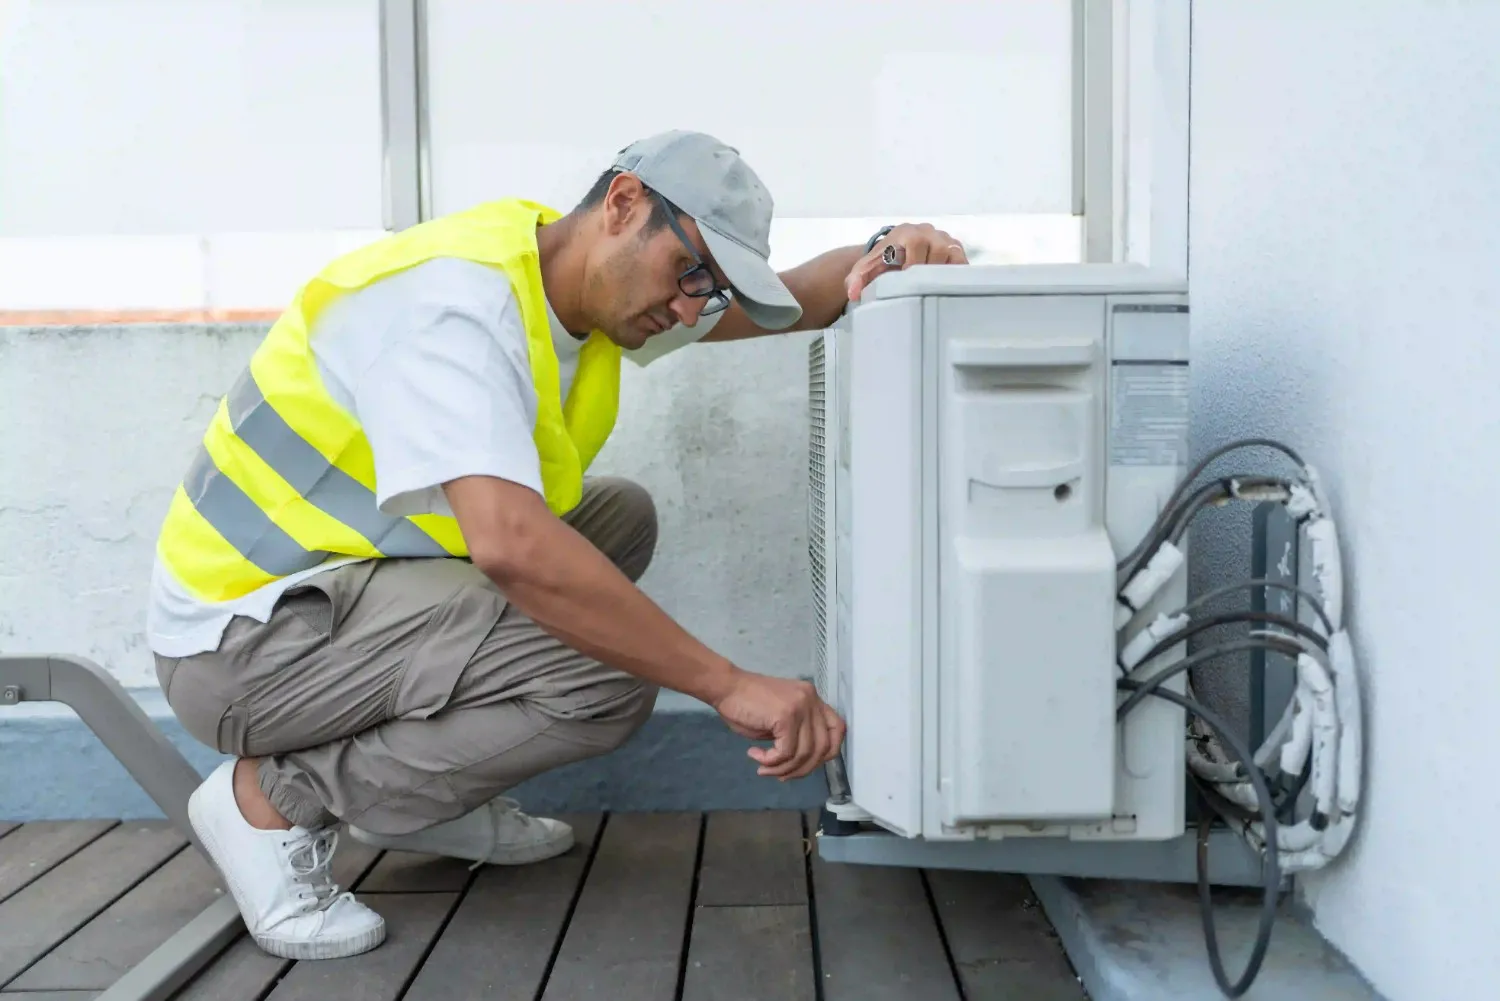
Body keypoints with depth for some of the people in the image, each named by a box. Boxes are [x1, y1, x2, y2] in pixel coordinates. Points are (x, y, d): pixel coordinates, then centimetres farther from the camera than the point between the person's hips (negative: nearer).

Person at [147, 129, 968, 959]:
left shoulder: (584, 275, 3)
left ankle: (420, 800, 11)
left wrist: (877, 256, -13)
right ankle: (277, 797, -5)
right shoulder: (458, 300, -26)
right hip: (245, 637, -9)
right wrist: (730, 686, -35)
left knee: (619, 518, 9)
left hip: (356, 581, 10)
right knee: (608, 675, -23)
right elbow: (510, 543, -39)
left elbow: (790, 302, 10)